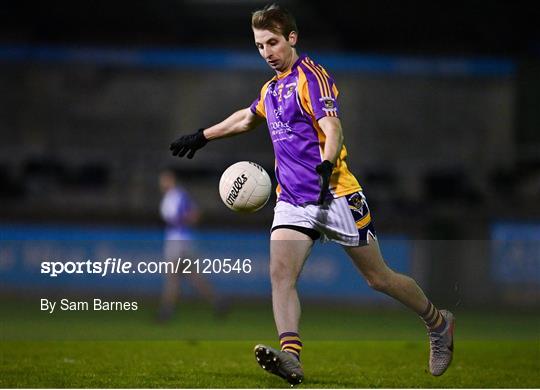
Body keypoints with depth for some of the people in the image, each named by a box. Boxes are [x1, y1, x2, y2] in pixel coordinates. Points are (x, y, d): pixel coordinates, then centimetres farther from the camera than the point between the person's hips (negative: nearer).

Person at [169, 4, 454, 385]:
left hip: (335, 195, -7)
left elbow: (332, 129, -23)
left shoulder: (312, 76, -10)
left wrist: (326, 165, -41)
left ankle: (439, 324, 25)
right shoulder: (271, 89, 15)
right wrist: (202, 136, 42)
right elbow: (246, 118, 38)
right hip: (292, 200, 7)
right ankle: (291, 356, -31)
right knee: (280, 274, -18)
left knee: (379, 278, 2)